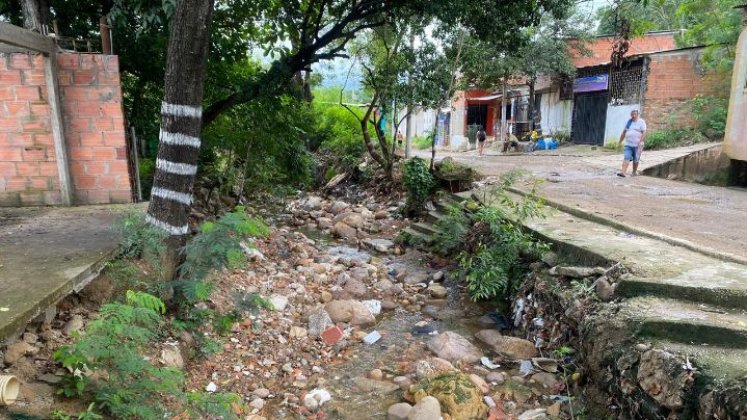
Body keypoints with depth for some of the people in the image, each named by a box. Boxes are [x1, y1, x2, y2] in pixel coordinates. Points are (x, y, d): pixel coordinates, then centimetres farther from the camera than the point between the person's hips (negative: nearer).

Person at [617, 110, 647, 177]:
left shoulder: (641, 122, 0)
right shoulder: (628, 122, 12)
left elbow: (644, 132, -9)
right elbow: (624, 132, 17)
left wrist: (641, 142, -21)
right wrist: (620, 142, 16)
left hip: (637, 145, -3)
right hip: (628, 144, 3)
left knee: (635, 159, 6)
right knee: (626, 158, -10)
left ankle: (634, 172, 22)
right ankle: (623, 172, -20)